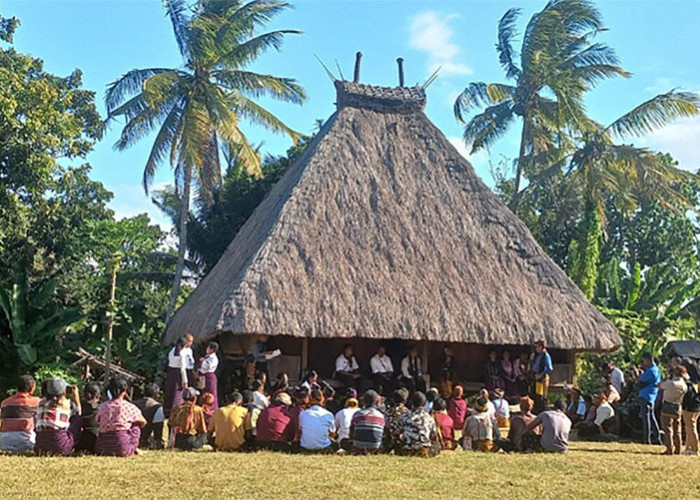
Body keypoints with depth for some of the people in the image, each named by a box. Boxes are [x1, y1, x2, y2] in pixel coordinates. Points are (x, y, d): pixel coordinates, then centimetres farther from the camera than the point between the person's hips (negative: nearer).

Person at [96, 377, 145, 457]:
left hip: (101, 448, 4)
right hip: (123, 450, -4)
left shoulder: (102, 406, 3)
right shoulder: (130, 407, -4)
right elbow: (143, 422, 10)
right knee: (136, 424, 18)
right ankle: (134, 449, 21)